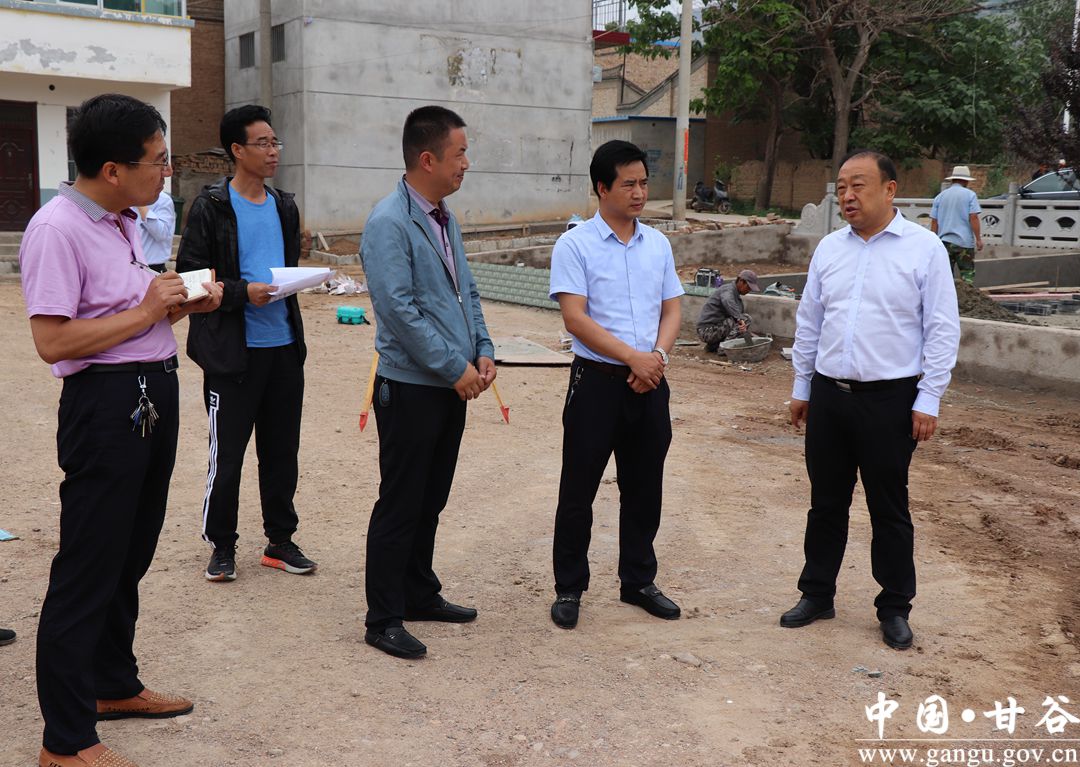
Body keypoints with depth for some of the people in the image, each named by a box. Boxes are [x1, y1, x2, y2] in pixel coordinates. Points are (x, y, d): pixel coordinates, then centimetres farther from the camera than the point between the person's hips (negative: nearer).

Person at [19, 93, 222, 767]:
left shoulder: (123, 221, 12)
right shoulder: (57, 229, -17)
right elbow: (53, 340, -23)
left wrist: (182, 303, 5)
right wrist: (148, 310, -18)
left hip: (154, 396, 10)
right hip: (106, 402, -9)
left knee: (130, 557, 20)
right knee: (88, 572, -1)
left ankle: (115, 686, 38)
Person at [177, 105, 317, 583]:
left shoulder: (284, 207, 13)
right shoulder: (212, 207, -7)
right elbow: (190, 273, -10)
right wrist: (243, 292, -20)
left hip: (284, 346, 6)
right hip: (233, 350, -6)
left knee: (282, 449, 12)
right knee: (227, 453, 2)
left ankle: (280, 540, 24)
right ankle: (222, 547, 18)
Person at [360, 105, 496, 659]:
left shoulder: (445, 218, 12)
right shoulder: (388, 224, -16)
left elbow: (467, 291, 17)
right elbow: (399, 309, -21)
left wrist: (482, 352, 3)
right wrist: (455, 367, -17)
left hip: (452, 384, 8)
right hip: (410, 387, -8)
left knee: (431, 500, 17)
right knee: (400, 505, 1)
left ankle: (420, 594, 32)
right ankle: (383, 619, 12)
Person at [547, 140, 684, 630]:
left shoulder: (658, 244, 10)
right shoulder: (575, 245, -7)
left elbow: (672, 310, 10)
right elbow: (575, 318, -14)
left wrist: (658, 356, -9)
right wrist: (633, 357, -18)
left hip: (650, 383, 5)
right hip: (598, 381, -5)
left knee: (644, 489, 14)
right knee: (578, 490, 4)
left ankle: (638, 581, 29)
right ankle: (569, 588, 17)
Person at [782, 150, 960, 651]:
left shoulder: (924, 248, -6)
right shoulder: (829, 248, 7)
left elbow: (942, 330, -7)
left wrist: (928, 401, -10)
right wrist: (801, 387, 14)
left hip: (889, 400, -4)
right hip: (828, 396, 4)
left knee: (889, 510, 7)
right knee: (826, 503, 13)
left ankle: (895, 609, 22)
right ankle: (816, 594, 28)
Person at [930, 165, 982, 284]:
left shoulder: (940, 196, 9)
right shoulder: (970, 195, -1)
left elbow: (934, 222, 7)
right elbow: (973, 218, -10)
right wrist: (978, 239, -6)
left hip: (944, 242, 3)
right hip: (964, 242, -3)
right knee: (967, 276, 4)